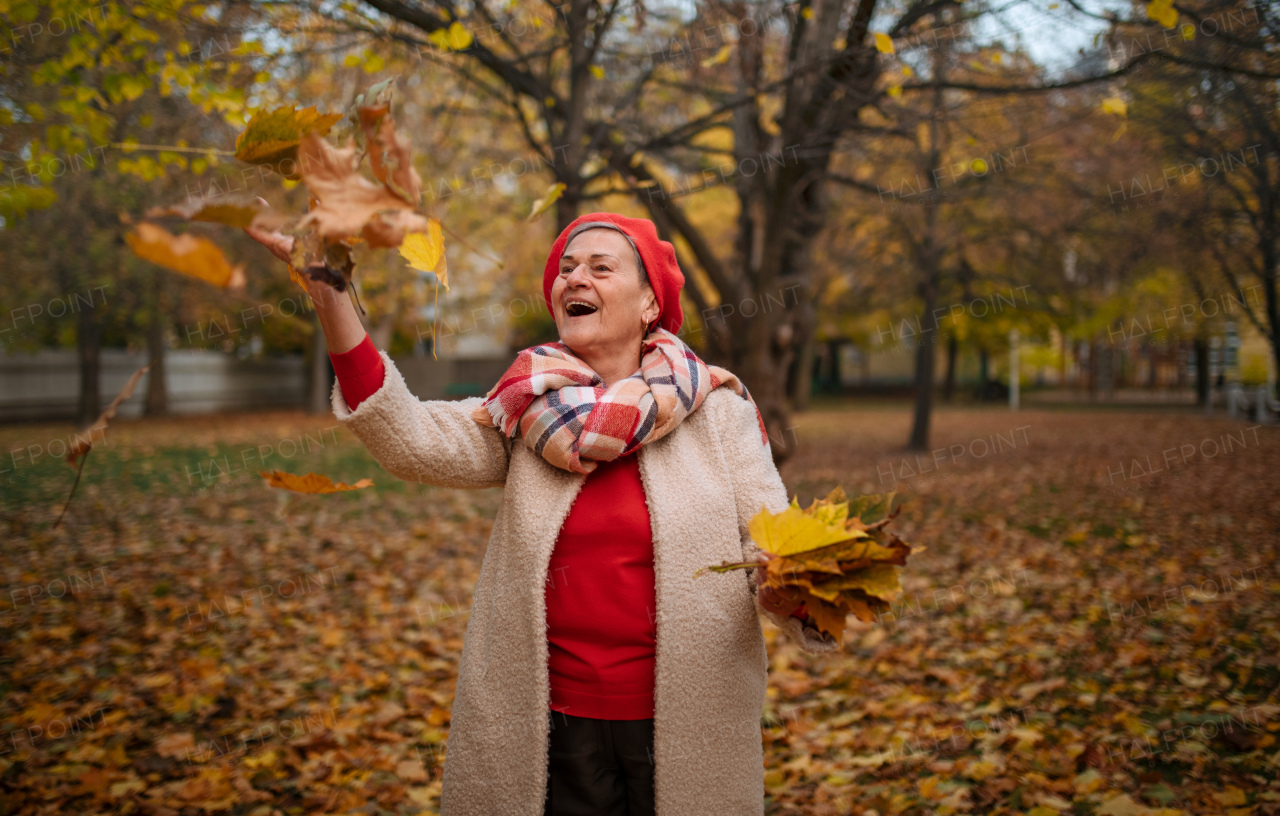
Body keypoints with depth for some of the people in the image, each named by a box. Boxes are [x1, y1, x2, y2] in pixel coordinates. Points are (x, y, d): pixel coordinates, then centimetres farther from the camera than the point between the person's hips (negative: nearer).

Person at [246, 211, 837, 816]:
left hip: (686, 725, -1)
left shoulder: (716, 409, -1)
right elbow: (409, 439, -12)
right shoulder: (527, 414, 3)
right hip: (554, 725, 1)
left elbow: (770, 544, -2)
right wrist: (330, 299, -21)